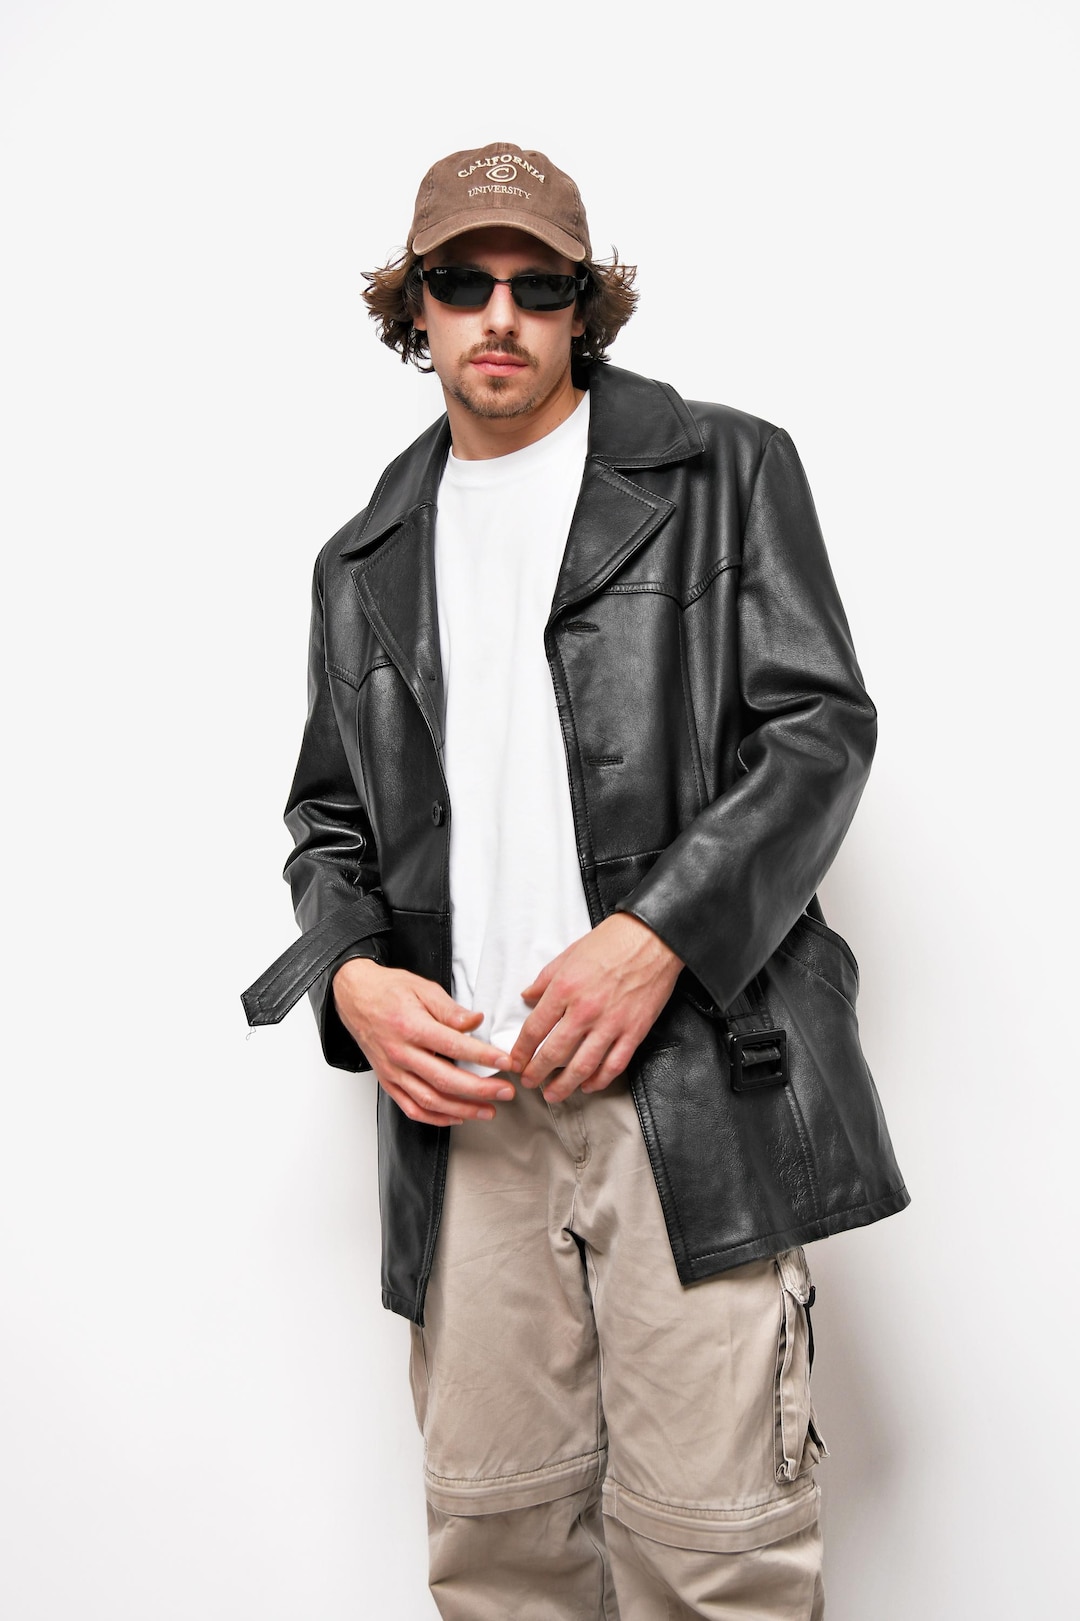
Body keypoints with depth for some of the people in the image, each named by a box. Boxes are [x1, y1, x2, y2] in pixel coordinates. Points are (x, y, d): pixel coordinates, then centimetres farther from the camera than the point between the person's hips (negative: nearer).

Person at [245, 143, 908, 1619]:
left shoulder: (725, 470, 7)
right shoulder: (364, 562, 18)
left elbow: (821, 728, -1)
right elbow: (330, 820, 19)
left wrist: (653, 937, -13)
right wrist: (352, 977, -3)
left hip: (695, 1075, -3)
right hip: (464, 1099, 4)